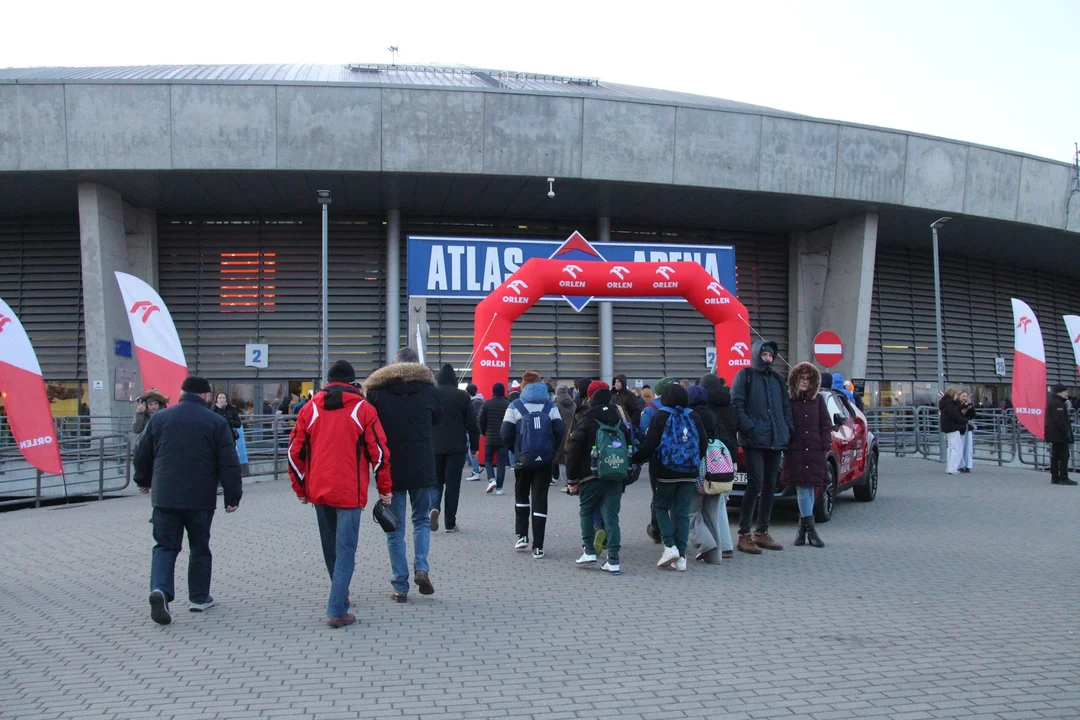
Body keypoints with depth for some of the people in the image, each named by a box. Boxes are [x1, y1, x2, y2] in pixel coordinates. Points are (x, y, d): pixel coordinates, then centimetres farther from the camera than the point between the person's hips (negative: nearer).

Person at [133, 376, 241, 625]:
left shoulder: (159, 418, 4)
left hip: (165, 497, 1)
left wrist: (143, 481, 29)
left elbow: (142, 454, 12)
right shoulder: (216, 423, -3)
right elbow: (229, 464, -6)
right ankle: (199, 597, 20)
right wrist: (233, 496, 0)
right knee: (200, 548, 13)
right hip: (200, 499, -1)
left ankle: (160, 589, -15)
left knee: (165, 546, 7)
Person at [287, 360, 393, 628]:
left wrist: (301, 489, 16)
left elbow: (295, 452, 6)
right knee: (345, 549, -3)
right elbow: (379, 451, -4)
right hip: (349, 492, -4)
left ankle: (340, 595, 36)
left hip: (319, 490, 4)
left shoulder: (309, 409, 7)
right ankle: (337, 611, -9)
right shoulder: (363, 409, -2)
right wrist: (385, 489, 4)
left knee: (330, 548, 20)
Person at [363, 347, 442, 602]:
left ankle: (400, 587, 4)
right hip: (422, 467, 1)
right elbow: (437, 418, 18)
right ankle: (421, 567, -5)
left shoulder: (377, 390, -2)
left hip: (390, 468, -1)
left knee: (395, 527, 6)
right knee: (422, 519, 17)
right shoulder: (427, 387, 2)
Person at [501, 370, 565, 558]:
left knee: (521, 495, 20)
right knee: (540, 499, 3)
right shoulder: (550, 407, 4)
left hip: (523, 458, -1)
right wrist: (551, 449, 11)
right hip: (545, 459, 1)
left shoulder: (515, 406, 0)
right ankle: (538, 546, -1)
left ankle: (522, 535, 12)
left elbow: (506, 434, -5)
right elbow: (559, 432, -4)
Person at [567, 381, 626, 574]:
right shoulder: (620, 423, 11)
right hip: (616, 478, 4)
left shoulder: (586, 423, -5)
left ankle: (589, 551, 9)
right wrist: (624, 478, 19)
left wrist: (572, 480, -1)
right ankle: (613, 560, 0)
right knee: (611, 516, 3)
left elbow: (573, 453, -7)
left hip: (592, 477, -4)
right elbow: (629, 449, 15)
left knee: (587, 511, 14)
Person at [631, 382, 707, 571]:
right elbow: (704, 444, 7)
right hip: (689, 474, 3)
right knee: (682, 513, 7)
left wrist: (634, 459, 2)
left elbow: (649, 446, -12)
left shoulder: (661, 417, -7)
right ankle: (681, 557, 4)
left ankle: (670, 546, -5)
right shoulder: (694, 417, 4)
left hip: (666, 473, -3)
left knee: (661, 507, 12)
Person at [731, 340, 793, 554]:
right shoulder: (745, 376, 2)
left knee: (770, 486, 9)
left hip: (775, 440, 6)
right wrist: (748, 428, -17)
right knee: (755, 484, -13)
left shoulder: (778, 379, 19)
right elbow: (736, 404, -7)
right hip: (754, 440, -6)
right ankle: (744, 535, -8)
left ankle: (762, 532, 18)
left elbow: (786, 407, 20)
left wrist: (787, 431, 7)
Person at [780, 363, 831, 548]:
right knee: (803, 490, -5)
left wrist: (825, 445, 1)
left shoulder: (818, 400, 11)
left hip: (815, 452, 3)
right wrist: (785, 444, -9)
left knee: (809, 489, 5)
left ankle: (803, 528, 14)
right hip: (795, 453, -3)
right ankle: (810, 530, -3)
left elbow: (826, 425, 12)